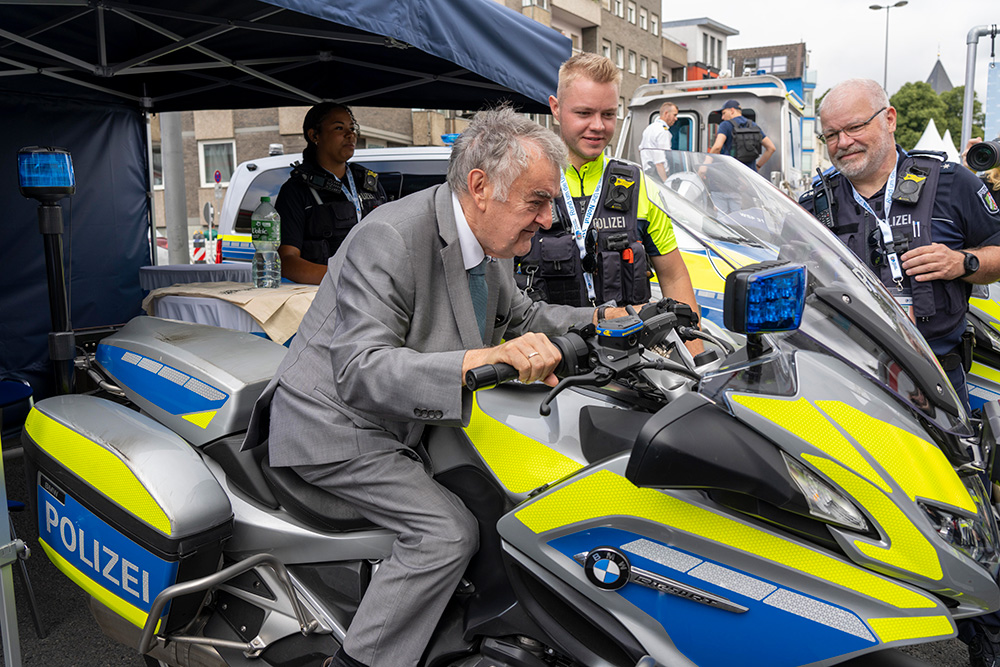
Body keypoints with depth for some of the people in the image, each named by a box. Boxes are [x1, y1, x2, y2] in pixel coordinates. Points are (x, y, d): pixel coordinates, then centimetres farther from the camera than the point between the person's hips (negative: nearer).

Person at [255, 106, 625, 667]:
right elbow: (358, 371, -35)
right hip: (334, 425, -9)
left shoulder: (491, 244, 1)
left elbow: (520, 316, 17)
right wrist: (484, 359, -47)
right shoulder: (390, 239, -27)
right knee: (450, 531, -20)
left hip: (403, 421, 9)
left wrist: (600, 319, 2)